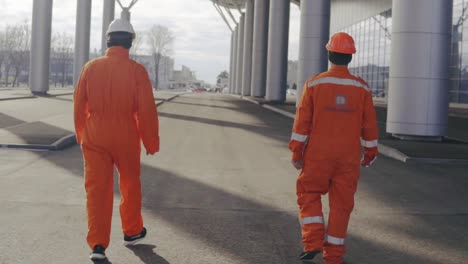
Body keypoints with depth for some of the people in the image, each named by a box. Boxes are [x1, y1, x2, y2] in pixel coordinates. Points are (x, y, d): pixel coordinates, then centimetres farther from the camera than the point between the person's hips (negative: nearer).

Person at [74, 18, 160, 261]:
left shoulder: (91, 67, -2)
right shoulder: (136, 71, -9)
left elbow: (79, 105, 5)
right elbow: (147, 110, -10)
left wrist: (81, 135, 19)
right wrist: (151, 142, 1)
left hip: (95, 138, 1)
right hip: (126, 138, -1)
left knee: (97, 188, 3)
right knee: (130, 184, 18)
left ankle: (98, 244, -2)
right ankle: (132, 232, 32)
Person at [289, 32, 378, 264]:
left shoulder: (313, 84, -6)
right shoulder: (361, 88, -2)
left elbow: (302, 120, -7)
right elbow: (369, 124, 2)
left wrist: (296, 151, 0)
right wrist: (370, 153, 15)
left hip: (317, 154, -1)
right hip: (348, 157, 1)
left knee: (309, 196, 14)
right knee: (341, 204, 9)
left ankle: (313, 242, -3)